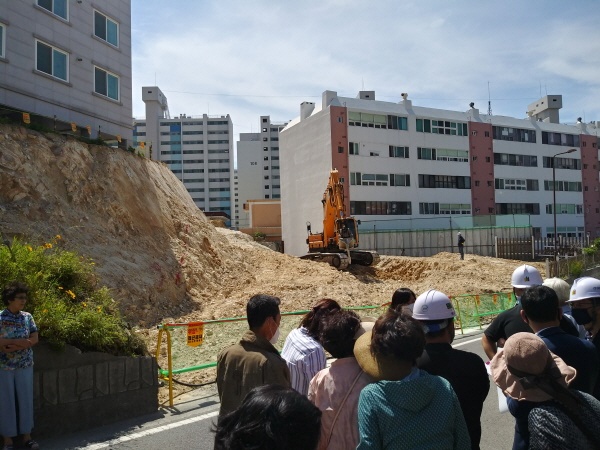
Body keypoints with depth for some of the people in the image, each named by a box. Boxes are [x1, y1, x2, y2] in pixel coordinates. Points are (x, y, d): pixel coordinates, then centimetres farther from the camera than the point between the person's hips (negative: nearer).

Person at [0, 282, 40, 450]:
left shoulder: (27, 317, 2)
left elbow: (34, 339, -4)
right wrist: (21, 341, -19)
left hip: (25, 366, 3)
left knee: (26, 399, 8)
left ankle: (27, 436, 20)